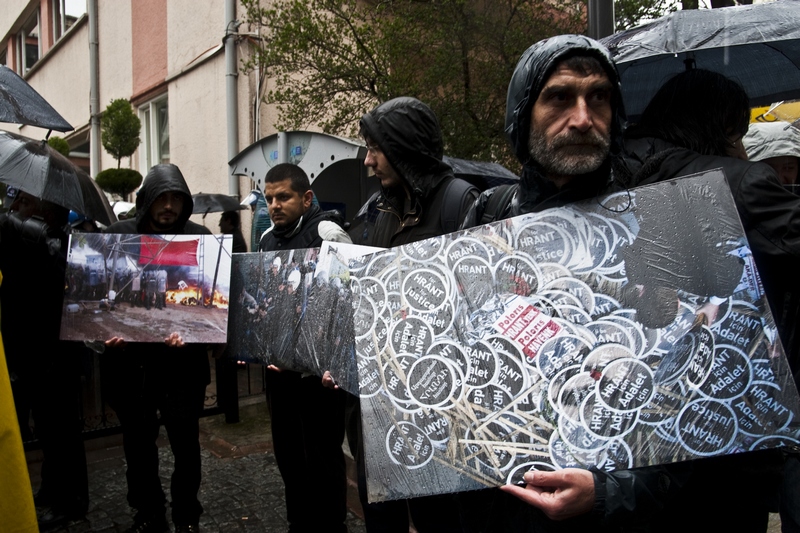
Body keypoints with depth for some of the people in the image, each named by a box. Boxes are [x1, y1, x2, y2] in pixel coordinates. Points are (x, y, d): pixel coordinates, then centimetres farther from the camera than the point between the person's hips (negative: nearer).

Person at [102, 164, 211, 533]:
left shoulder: (199, 238, -1)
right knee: (138, 441, 15)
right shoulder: (118, 235, 4)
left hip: (181, 359, -2)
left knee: (185, 440, 7)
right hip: (129, 358, 2)